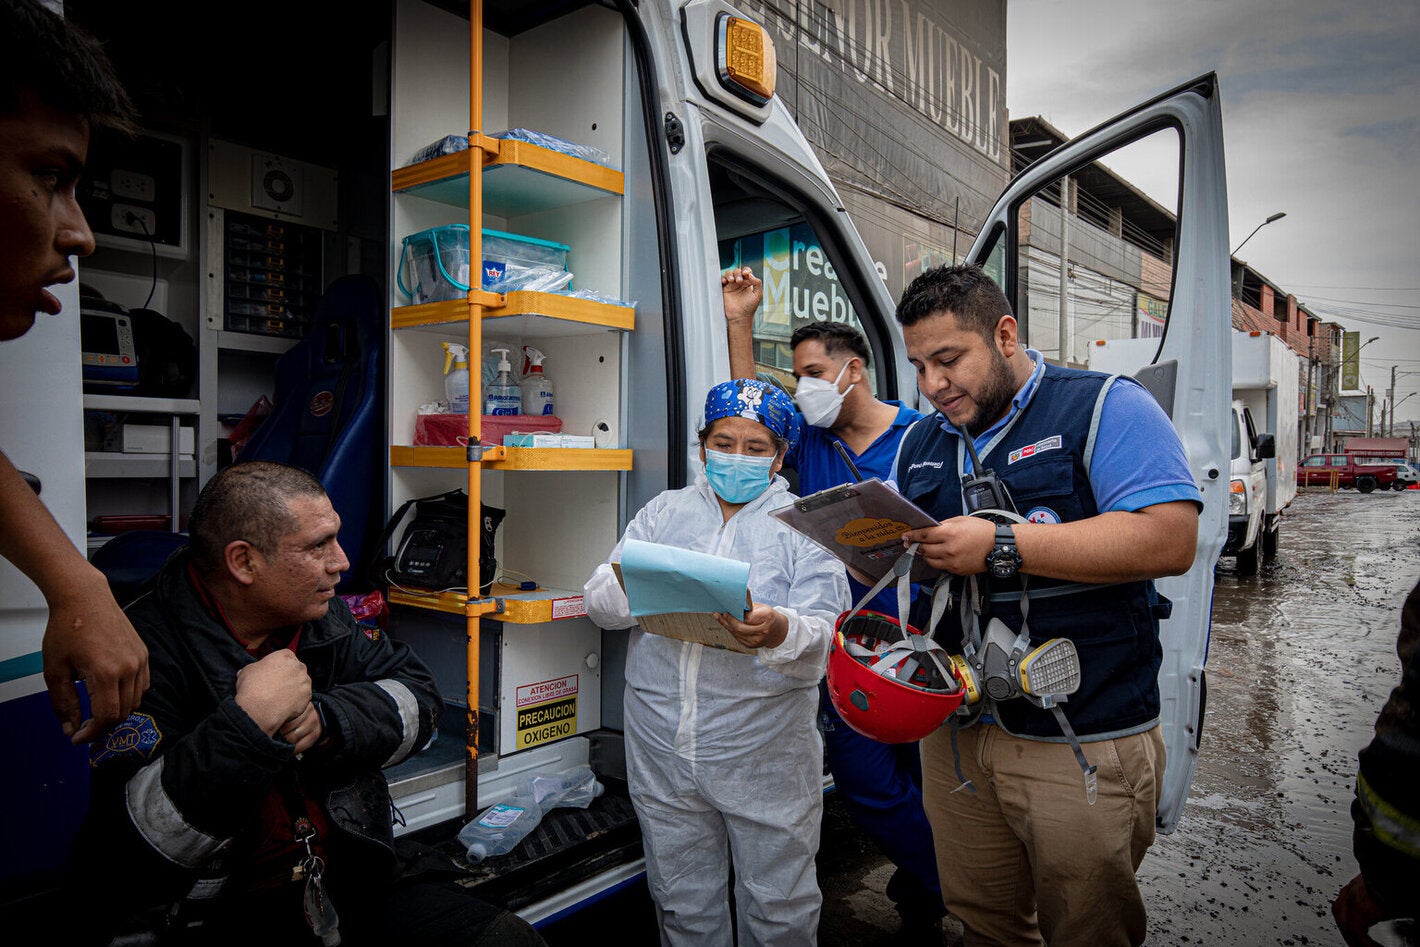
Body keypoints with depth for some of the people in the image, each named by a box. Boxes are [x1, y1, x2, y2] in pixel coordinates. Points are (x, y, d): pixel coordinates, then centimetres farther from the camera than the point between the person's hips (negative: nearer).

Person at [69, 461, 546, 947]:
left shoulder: (323, 613, 7)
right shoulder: (147, 650, -14)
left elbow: (418, 696, 6)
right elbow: (133, 843, -21)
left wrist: (324, 720, -10)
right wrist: (249, 721, -27)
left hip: (355, 873, 4)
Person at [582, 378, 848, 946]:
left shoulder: (804, 525, 1)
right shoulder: (663, 512, 8)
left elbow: (820, 639, -11)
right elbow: (598, 600, 1)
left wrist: (780, 631, -34)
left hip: (766, 755, -2)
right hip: (662, 752, 2)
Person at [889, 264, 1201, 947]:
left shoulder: (1105, 406, -7)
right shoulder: (920, 443, 11)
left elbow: (1170, 540, -21)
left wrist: (1001, 546, -25)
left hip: (1085, 748, -5)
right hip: (953, 733, 5)